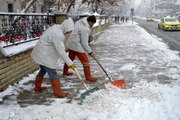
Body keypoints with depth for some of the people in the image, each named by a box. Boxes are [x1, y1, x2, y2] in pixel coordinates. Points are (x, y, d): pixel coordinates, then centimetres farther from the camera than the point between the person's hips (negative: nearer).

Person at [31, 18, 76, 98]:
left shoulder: (57, 27, 2)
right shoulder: (58, 34, -28)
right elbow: (61, 52, -27)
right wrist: (70, 63, -22)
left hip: (40, 54, 11)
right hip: (44, 56, -11)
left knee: (43, 70, 25)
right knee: (53, 74, -1)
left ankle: (37, 87, 41)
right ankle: (58, 93, 8)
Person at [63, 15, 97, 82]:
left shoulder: (80, 22, 2)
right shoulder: (85, 29, -24)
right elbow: (84, 43, -20)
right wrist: (90, 52, -10)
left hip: (71, 44, 10)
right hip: (77, 46, -10)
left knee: (70, 59, 25)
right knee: (85, 61, -2)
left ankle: (65, 71, 42)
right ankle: (88, 77, 5)